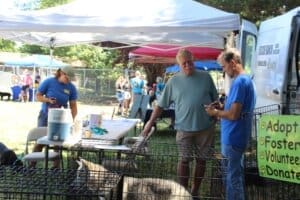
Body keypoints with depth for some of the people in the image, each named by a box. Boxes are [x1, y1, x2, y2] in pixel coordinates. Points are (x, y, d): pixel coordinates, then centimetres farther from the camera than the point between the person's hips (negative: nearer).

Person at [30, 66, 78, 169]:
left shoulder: (71, 88, -7)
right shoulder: (48, 82, -12)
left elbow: (73, 106, -5)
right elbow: (38, 96, -6)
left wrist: (72, 120, -17)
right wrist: (48, 100, -24)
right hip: (45, 115, -1)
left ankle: (56, 166, 15)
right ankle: (32, 165, 9)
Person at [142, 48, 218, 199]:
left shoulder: (205, 77, 0)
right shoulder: (174, 81, -1)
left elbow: (215, 100, 8)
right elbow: (161, 104, 3)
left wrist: (215, 120, 6)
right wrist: (150, 122, -2)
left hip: (205, 127, 1)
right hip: (184, 128, -1)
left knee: (201, 160, 11)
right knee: (184, 160, 6)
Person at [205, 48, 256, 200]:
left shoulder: (239, 82, -21)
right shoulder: (246, 79, 11)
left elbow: (233, 115, -25)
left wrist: (215, 112, -10)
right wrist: (221, 108, 9)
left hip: (233, 138, -10)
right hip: (237, 136, 10)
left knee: (233, 177, 1)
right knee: (235, 174, 21)